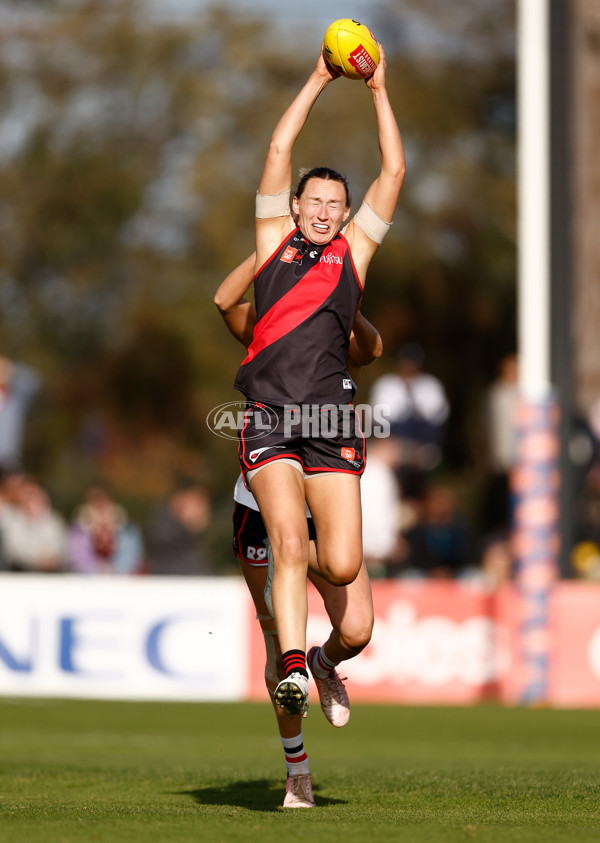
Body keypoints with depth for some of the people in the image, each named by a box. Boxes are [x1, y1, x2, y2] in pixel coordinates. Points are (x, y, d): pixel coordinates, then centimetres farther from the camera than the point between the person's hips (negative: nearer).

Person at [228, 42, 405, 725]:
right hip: (268, 416, -1)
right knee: (289, 543, -19)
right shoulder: (275, 239, 15)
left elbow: (394, 170, 14)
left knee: (341, 566, -7)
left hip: (332, 423, 2)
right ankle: (293, 666, -23)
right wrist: (318, 80, 14)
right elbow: (279, 151, 11)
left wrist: (378, 90, 16)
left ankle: (293, 567, 26)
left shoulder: (352, 251, 17)